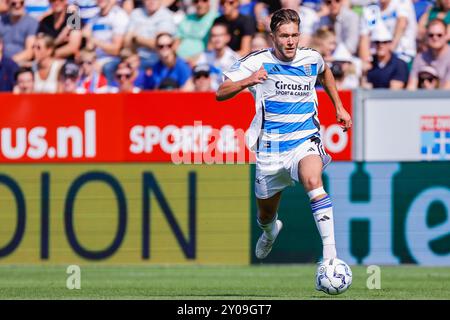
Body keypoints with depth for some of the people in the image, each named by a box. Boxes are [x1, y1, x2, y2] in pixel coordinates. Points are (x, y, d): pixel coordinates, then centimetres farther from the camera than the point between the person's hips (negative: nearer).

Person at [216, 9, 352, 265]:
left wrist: (339, 107, 22)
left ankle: (330, 253, -38)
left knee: (313, 181, -34)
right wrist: (246, 82, -34)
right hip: (270, 146, 0)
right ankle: (270, 232, 55)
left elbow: (324, 72, 28)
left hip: (305, 140, 0)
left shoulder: (311, 58, 1)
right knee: (266, 214, 14)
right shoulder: (257, 62, -9)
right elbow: (221, 93, -16)